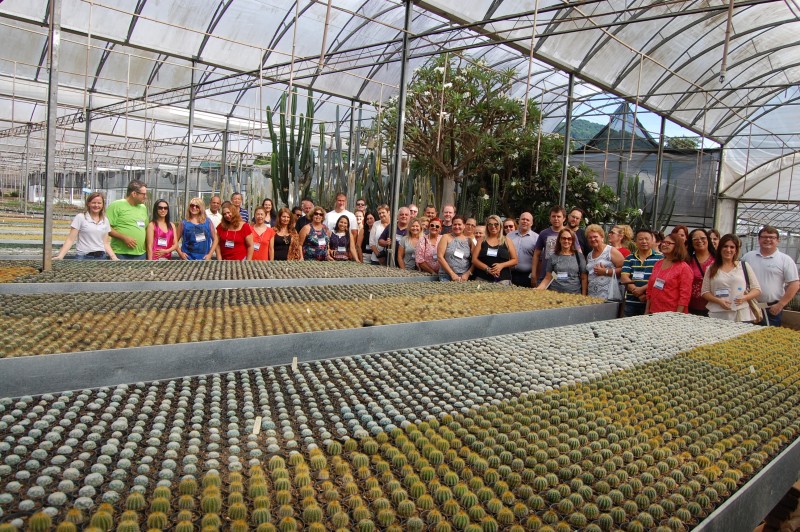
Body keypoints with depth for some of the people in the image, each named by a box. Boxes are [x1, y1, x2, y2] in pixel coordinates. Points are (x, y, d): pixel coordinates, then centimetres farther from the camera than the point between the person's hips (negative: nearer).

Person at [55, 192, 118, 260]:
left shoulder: (105, 220, 9)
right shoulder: (80, 217, -1)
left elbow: (106, 243, 11)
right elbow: (70, 239, -4)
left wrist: (114, 257, -2)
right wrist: (60, 256, -14)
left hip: (101, 257, 3)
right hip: (84, 257, -3)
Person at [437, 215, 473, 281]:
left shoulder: (468, 240, 9)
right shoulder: (446, 237, 4)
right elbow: (440, 257, -5)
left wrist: (467, 274, -8)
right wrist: (452, 274, -10)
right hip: (446, 276, -1)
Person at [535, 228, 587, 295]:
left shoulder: (579, 256, 3)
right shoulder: (553, 257, 5)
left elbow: (584, 278, 3)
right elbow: (547, 278, 5)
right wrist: (537, 290, -8)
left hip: (574, 294, -1)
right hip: (554, 293, 1)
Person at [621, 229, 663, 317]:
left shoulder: (660, 258, 2)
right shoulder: (629, 258, 11)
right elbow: (624, 278, 0)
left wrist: (642, 289, -15)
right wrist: (638, 293, -12)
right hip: (631, 303, 3)